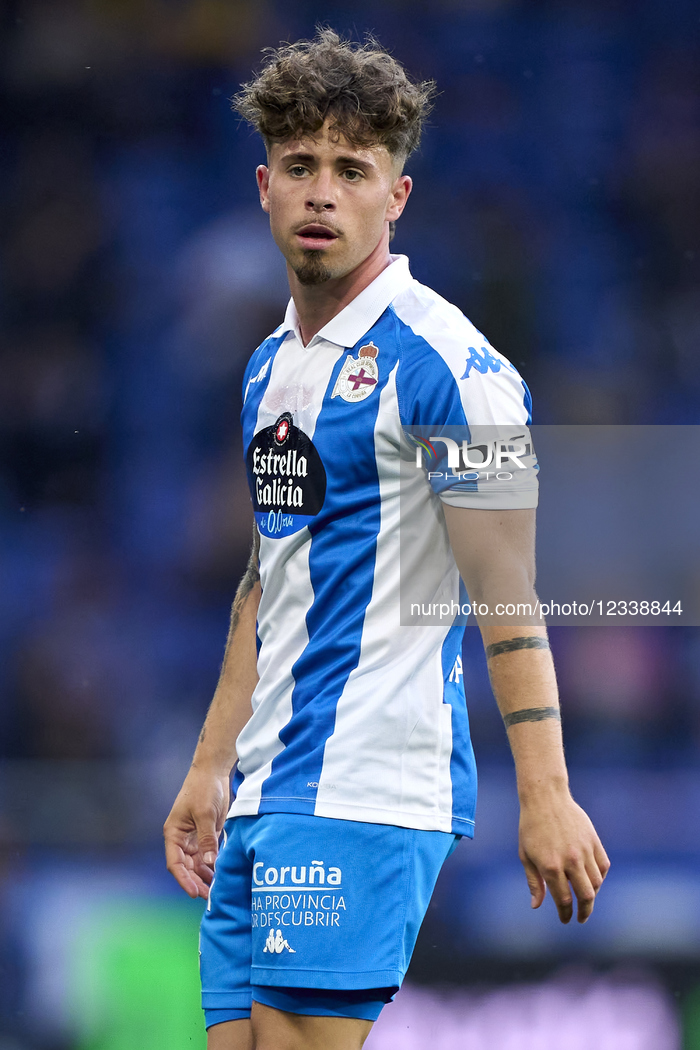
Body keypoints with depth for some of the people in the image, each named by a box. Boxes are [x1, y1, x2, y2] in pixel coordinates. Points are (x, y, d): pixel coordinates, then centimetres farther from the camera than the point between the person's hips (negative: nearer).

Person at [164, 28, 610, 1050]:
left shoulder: (439, 357, -9)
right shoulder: (271, 364, 16)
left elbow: (510, 591, -14)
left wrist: (544, 794, -20)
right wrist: (210, 769, 22)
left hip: (366, 791, -8)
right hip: (263, 794, 8)